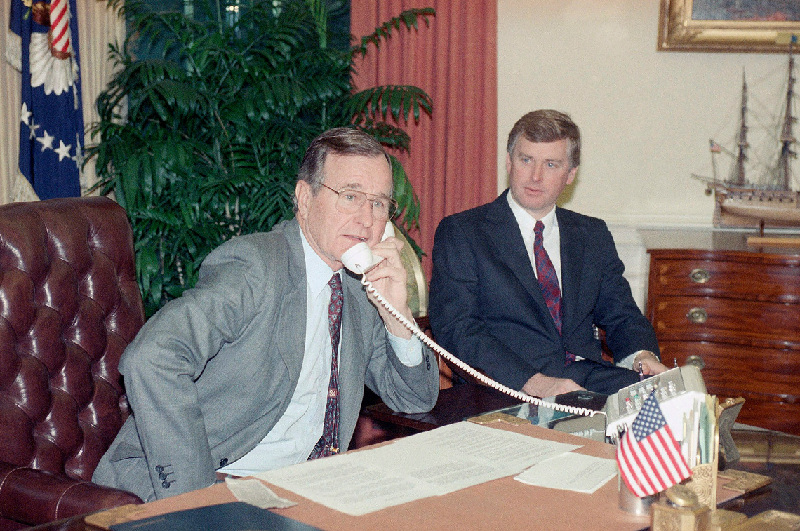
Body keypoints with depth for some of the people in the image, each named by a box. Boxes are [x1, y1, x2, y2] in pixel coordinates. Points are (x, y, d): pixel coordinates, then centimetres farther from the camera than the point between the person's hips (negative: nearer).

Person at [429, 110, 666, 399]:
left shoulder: (593, 235, 19)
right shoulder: (460, 232, 4)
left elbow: (621, 316, 20)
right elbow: (455, 328, -8)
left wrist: (643, 356, -6)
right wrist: (534, 382, -21)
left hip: (589, 379, 5)